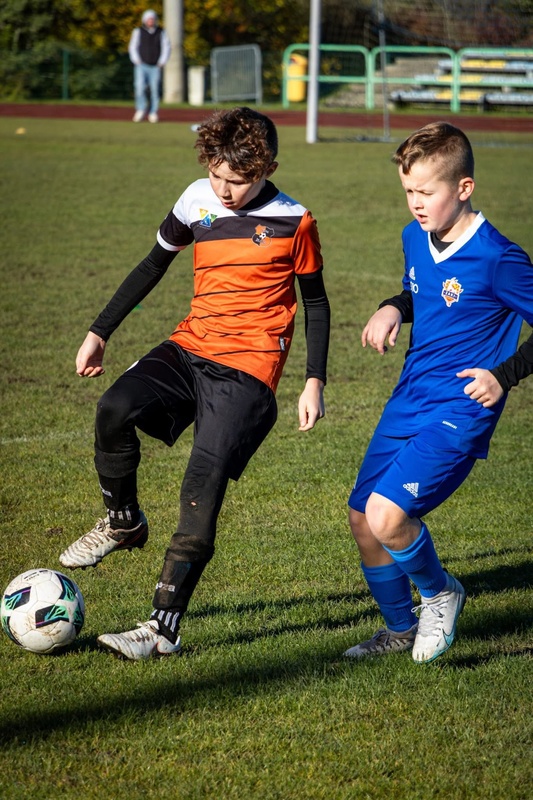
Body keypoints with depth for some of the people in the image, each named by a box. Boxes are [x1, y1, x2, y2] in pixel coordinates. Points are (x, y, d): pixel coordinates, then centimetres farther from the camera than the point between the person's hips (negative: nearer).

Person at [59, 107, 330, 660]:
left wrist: (314, 382, 1)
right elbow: (153, 266, 19)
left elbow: (315, 302, 8)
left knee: (202, 489, -16)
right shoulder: (197, 201, 6)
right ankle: (123, 523, 1)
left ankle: (164, 627, -13)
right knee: (114, 409, -25)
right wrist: (99, 333, 17)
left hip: (248, 369, -4)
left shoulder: (293, 223, -3)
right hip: (190, 346, 4)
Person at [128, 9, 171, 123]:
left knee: (155, 89, -4)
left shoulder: (161, 32, 9)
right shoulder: (138, 32, 6)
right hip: (141, 65, -1)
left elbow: (166, 48, 10)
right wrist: (137, 61, -4)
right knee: (140, 87, -17)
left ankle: (153, 113, 2)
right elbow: (132, 47, 7)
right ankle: (141, 110, -9)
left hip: (155, 67, 1)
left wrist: (162, 62, 0)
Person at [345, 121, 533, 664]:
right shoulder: (415, 238, 5)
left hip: (460, 411, -8)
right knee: (362, 519, 10)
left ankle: (440, 593, 7)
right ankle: (400, 629, 33)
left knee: (386, 514, -23)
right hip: (407, 403, 8)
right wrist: (393, 309, 4)